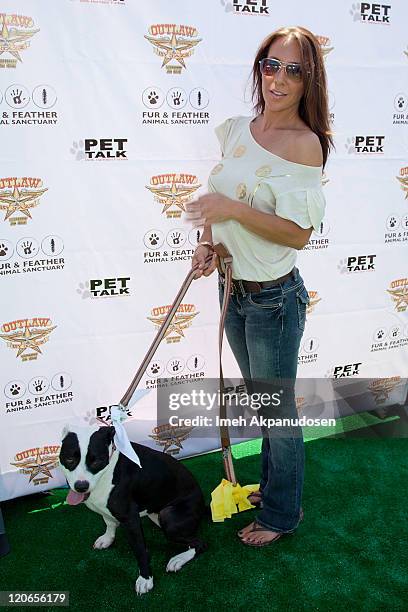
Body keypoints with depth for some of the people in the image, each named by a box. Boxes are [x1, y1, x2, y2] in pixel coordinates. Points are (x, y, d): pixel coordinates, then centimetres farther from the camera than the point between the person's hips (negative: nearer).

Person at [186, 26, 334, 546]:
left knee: (278, 409, 10)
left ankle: (282, 513, 32)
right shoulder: (236, 130, 5)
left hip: (273, 298, -7)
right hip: (233, 288, 7)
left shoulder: (305, 143, -16)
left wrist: (232, 209, -25)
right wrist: (207, 240, 0)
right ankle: (272, 485, 46)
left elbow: (298, 232, -19)